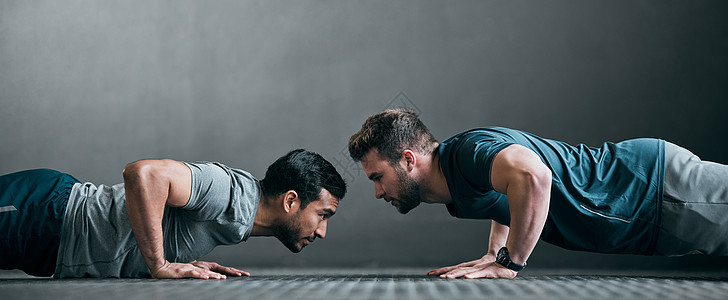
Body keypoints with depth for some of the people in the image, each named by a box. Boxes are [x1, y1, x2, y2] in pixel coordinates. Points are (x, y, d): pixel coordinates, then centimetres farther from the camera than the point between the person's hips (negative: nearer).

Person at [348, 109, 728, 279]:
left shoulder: (468, 151, -26)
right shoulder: (453, 185, 5)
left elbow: (532, 175, -47)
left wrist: (508, 263, -34)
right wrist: (493, 253, 13)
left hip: (660, 188, -8)